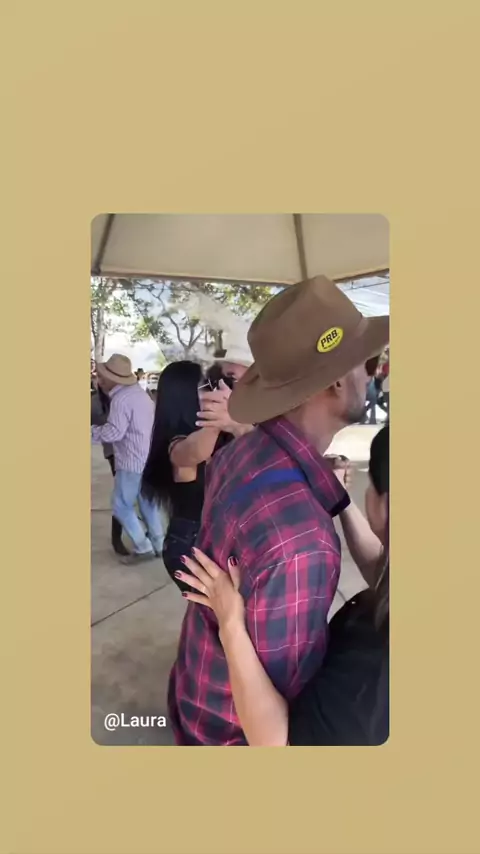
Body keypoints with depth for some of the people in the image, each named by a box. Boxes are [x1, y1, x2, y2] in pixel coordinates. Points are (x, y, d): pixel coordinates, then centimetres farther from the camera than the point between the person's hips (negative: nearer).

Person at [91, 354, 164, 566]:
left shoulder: (121, 398, -19)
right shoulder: (139, 392, 11)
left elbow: (113, 432, -22)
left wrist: (92, 431, -9)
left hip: (132, 462, -9)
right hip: (149, 458, 9)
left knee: (121, 506, 3)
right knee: (148, 503, 17)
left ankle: (143, 548, 8)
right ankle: (158, 545, 24)